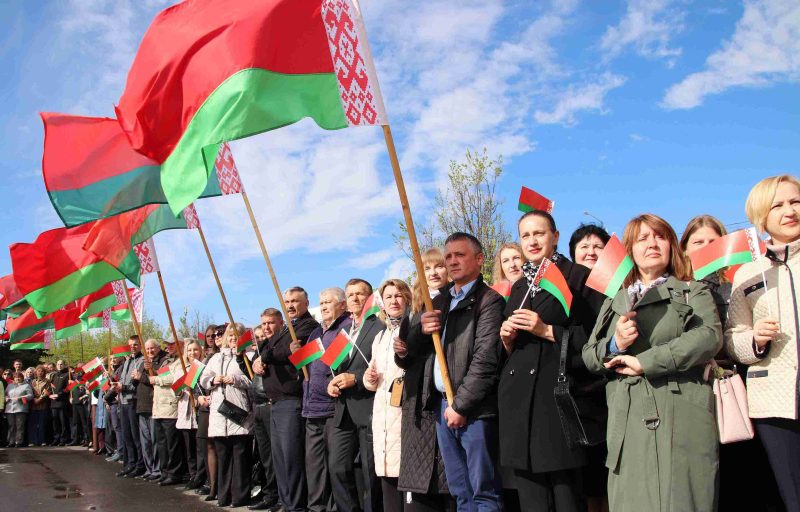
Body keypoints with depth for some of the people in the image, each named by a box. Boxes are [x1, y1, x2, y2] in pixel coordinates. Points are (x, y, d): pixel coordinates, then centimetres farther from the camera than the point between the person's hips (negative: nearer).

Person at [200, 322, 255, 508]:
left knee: (240, 454, -2)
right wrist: (213, 380, -3)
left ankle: (240, 496, 5)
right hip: (219, 411, 5)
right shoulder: (216, 358, 19)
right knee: (222, 455, 10)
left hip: (240, 412, -5)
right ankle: (224, 495, 18)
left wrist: (237, 380, -17)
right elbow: (203, 379, 17)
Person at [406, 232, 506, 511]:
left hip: (474, 408, -6)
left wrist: (460, 404, -14)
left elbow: (485, 360, -14)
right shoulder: (439, 302, 17)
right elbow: (411, 348, 15)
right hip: (443, 404, 7)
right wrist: (421, 329, -6)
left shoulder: (489, 300, -6)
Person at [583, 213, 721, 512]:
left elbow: (709, 336, -10)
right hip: (627, 423, 3)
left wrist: (644, 361, -12)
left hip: (680, 421, -3)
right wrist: (615, 346, -7)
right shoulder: (614, 302, 20)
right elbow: (588, 356, 16)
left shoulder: (693, 293, 10)